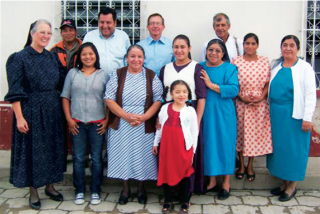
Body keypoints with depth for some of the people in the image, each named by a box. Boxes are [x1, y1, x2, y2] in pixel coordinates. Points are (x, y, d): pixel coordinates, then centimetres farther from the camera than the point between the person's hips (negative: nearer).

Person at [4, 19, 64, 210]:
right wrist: (19, 117, -17)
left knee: (52, 148, 12)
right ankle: (33, 192, 20)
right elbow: (15, 92, -12)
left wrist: (61, 110, 9)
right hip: (31, 112, -5)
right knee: (32, 149, 4)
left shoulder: (51, 57, 8)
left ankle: (50, 186, 29)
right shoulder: (20, 58, -8)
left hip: (52, 112, 5)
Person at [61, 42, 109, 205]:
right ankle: (79, 191, 20)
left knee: (97, 159, 6)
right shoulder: (72, 73, 7)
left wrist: (107, 120, -4)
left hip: (97, 123, 0)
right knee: (78, 158, 6)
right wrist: (69, 119, -2)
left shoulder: (103, 75, 5)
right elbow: (65, 97, 6)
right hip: (77, 123, 1)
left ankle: (95, 191, 18)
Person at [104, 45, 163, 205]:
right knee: (123, 155, 8)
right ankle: (125, 188, 26)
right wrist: (127, 116, -16)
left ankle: (141, 188, 27)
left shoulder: (151, 76, 1)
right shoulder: (117, 75, 1)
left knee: (142, 156, 7)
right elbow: (109, 99, -5)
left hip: (144, 126, 0)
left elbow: (158, 100, -3)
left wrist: (143, 117, -16)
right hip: (121, 125, 0)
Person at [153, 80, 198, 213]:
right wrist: (156, 143, 13)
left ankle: (185, 202, 26)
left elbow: (194, 131, 0)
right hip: (167, 147, 2)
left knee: (185, 174, 11)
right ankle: (167, 201, 27)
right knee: (166, 173, 11)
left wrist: (193, 150, 0)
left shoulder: (190, 111, -4)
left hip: (184, 148, -2)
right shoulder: (164, 108, 2)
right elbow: (160, 127, 11)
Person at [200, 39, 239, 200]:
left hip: (223, 114, -3)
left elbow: (234, 90, -15)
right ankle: (212, 180, 24)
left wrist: (211, 85, -18)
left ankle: (226, 183, 19)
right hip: (205, 113, 3)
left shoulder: (229, 68, -2)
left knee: (224, 144, 4)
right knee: (208, 144, 9)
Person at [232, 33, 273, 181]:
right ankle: (241, 165, 25)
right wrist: (242, 97, -12)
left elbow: (268, 83, 4)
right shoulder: (236, 61, 0)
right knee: (240, 133, 7)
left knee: (256, 133, 8)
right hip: (241, 103, -1)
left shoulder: (265, 61, 3)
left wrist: (262, 96, -11)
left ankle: (250, 165, 25)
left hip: (260, 104, 1)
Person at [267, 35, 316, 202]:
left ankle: (292, 186, 15)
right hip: (276, 113, 5)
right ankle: (283, 182, 25)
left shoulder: (305, 67, -4)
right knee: (278, 146, 10)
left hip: (294, 114, -5)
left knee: (294, 147, 1)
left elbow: (310, 94, -8)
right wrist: (271, 111, 9)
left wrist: (307, 118, -14)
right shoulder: (276, 66, 11)